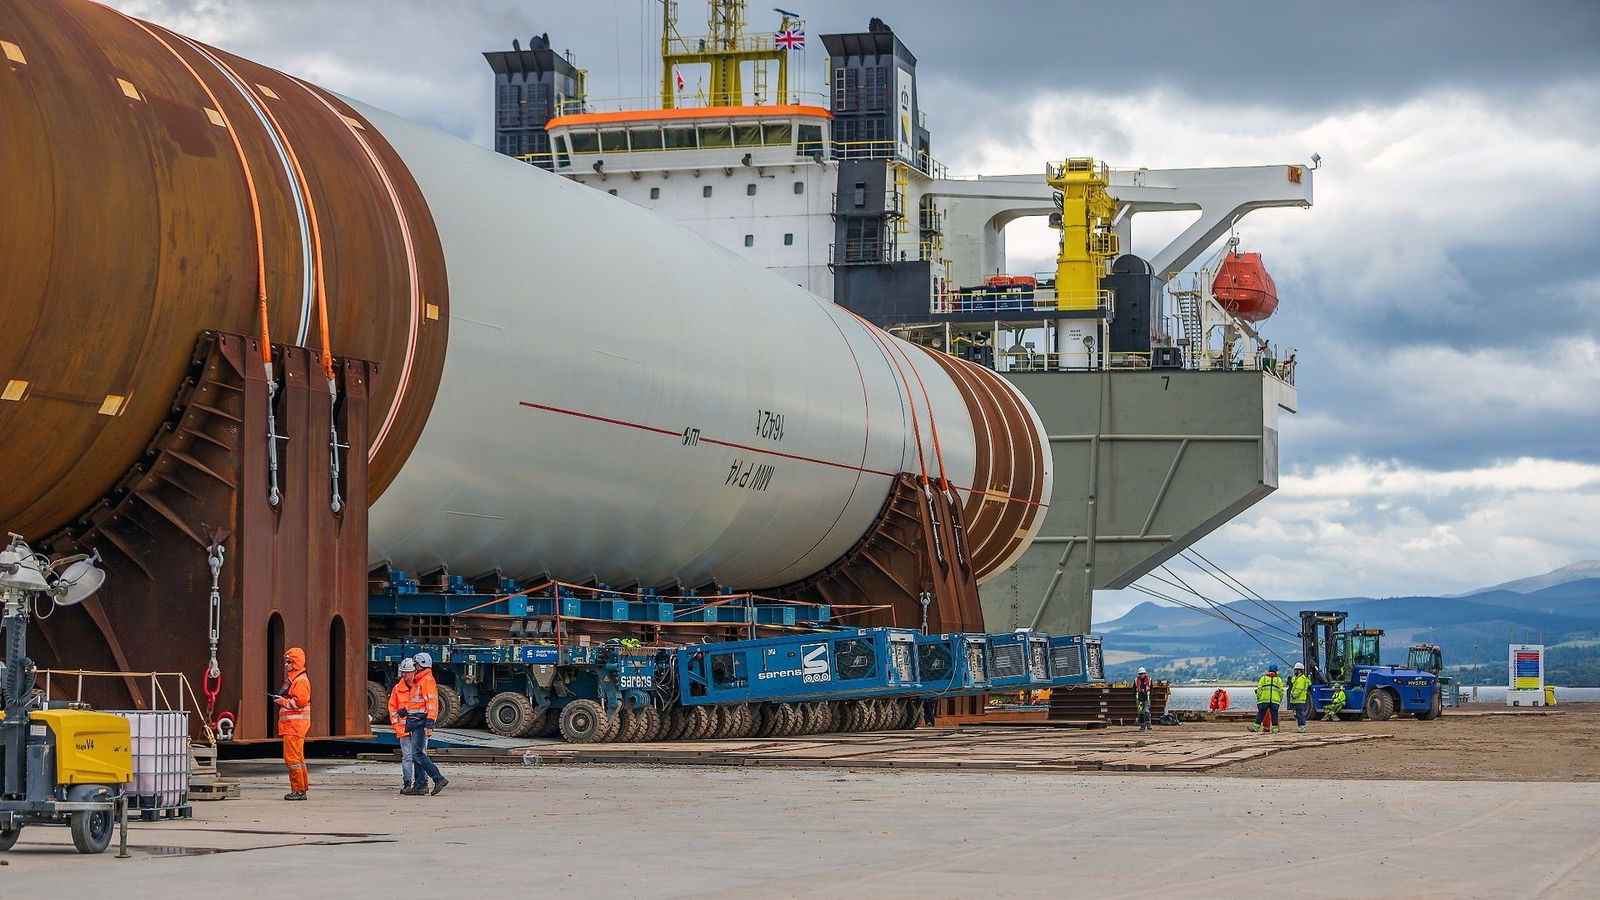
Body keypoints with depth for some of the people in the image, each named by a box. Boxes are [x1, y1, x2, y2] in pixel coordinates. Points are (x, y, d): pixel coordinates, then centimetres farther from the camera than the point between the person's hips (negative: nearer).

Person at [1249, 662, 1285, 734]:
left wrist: (1258, 698, 12)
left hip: (1264, 699, -1)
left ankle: (1256, 727, 0)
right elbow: (1281, 691, 10)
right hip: (1275, 700, 1)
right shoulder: (1278, 679, 8)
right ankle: (1275, 728, 2)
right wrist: (1280, 700, 20)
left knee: (1261, 714, 2)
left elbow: (1259, 689, 4)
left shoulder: (1263, 678, 6)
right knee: (1274, 714, 4)